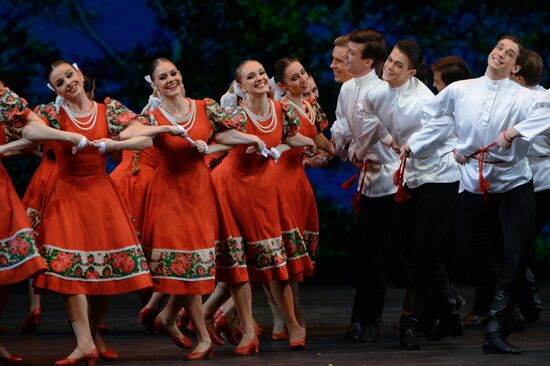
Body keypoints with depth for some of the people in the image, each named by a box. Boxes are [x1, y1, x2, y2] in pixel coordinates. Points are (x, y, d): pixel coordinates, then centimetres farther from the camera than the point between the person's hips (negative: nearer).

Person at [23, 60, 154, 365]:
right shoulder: (53, 113, -1)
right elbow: (29, 131, -24)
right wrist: (70, 137, -29)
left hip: (102, 193, 2)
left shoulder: (109, 110, 4)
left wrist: (113, 144, -18)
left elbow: (146, 139, -3)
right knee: (70, 269, -13)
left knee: (107, 268, -1)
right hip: (67, 195, -2)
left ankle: (94, 335, 15)